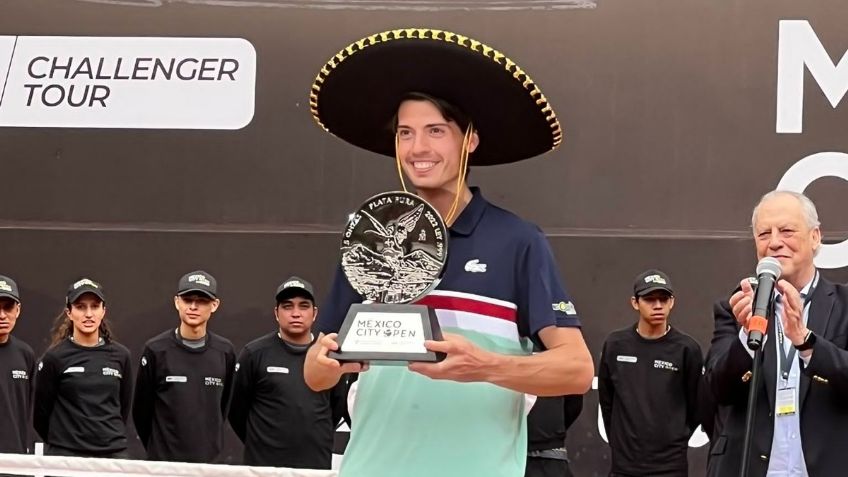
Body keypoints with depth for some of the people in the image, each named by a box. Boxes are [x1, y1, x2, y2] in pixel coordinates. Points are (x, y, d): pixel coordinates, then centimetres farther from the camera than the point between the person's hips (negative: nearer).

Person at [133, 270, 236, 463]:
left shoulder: (225, 352, 3)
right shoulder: (156, 350, -4)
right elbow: (141, 411, 4)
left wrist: (211, 447, 13)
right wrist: (158, 449, 10)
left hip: (210, 462, 2)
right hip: (163, 461, -2)